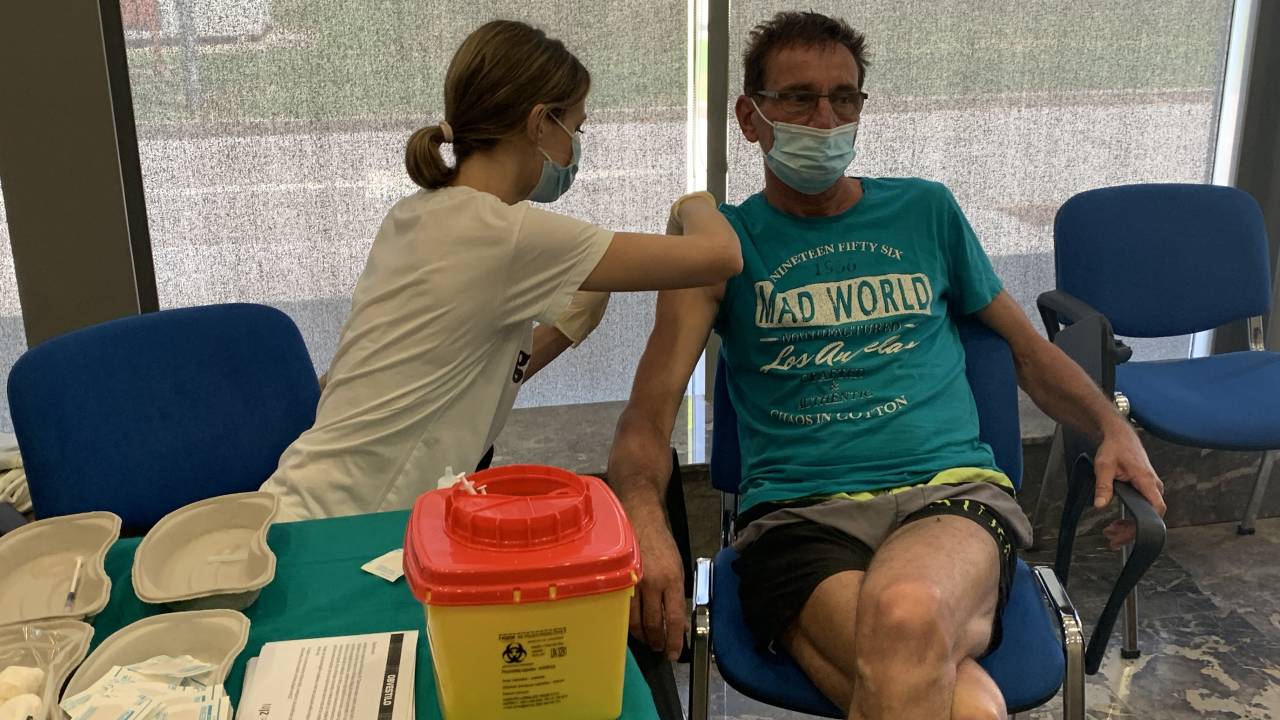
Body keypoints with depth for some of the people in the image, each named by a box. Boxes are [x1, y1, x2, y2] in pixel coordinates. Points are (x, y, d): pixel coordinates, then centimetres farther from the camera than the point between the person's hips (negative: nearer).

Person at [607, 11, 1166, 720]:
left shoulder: (926, 210, 18)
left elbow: (1028, 349, 26)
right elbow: (648, 415, -1)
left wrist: (1115, 429, 7)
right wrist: (644, 518, -22)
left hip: (952, 491, 2)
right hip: (798, 514, -2)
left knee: (904, 616, -36)